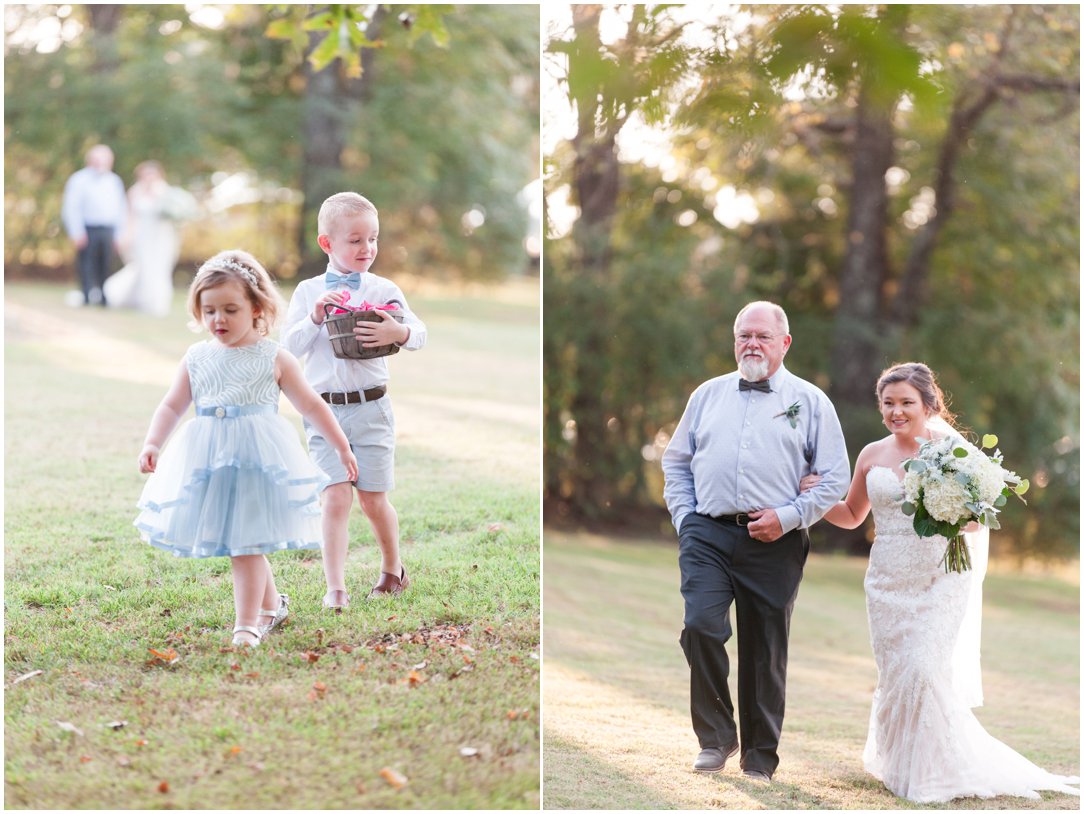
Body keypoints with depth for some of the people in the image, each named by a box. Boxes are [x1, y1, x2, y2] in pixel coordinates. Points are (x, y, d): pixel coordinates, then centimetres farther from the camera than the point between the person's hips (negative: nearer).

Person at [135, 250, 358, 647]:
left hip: (258, 459, -4)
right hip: (209, 462, 4)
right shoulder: (197, 358, 9)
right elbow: (172, 406, 11)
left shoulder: (275, 359, 1)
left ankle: (247, 623, -5)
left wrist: (342, 447, 13)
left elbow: (311, 406, 9)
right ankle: (271, 603, 32)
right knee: (233, 542, 11)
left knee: (244, 545, -9)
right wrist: (152, 444, -5)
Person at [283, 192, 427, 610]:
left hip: (370, 407, 0)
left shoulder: (383, 290, 0)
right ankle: (335, 588, -7)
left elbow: (420, 333, -3)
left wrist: (399, 333, -25)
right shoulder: (307, 292, 4)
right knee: (336, 499, -8)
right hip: (324, 409, 0)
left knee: (373, 499, 7)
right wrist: (314, 318, -15)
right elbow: (289, 346, 0)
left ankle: (392, 571, 29)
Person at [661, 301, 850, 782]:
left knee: (764, 652, 4)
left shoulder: (810, 402, 7)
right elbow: (676, 460, 20)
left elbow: (835, 479, 4)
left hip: (773, 543, -1)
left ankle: (760, 759, 16)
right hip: (707, 535, 1)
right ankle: (716, 737, -2)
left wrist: (788, 517, -8)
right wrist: (685, 515, 6)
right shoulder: (708, 395, 15)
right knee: (701, 626, -18)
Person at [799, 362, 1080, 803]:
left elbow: (976, 520, -1)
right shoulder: (872, 455, 8)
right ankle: (900, 762, 24)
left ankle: (936, 771, 0)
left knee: (926, 669, -14)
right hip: (888, 581, 4)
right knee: (894, 674, 5)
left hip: (939, 579, -4)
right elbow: (852, 516, 19)